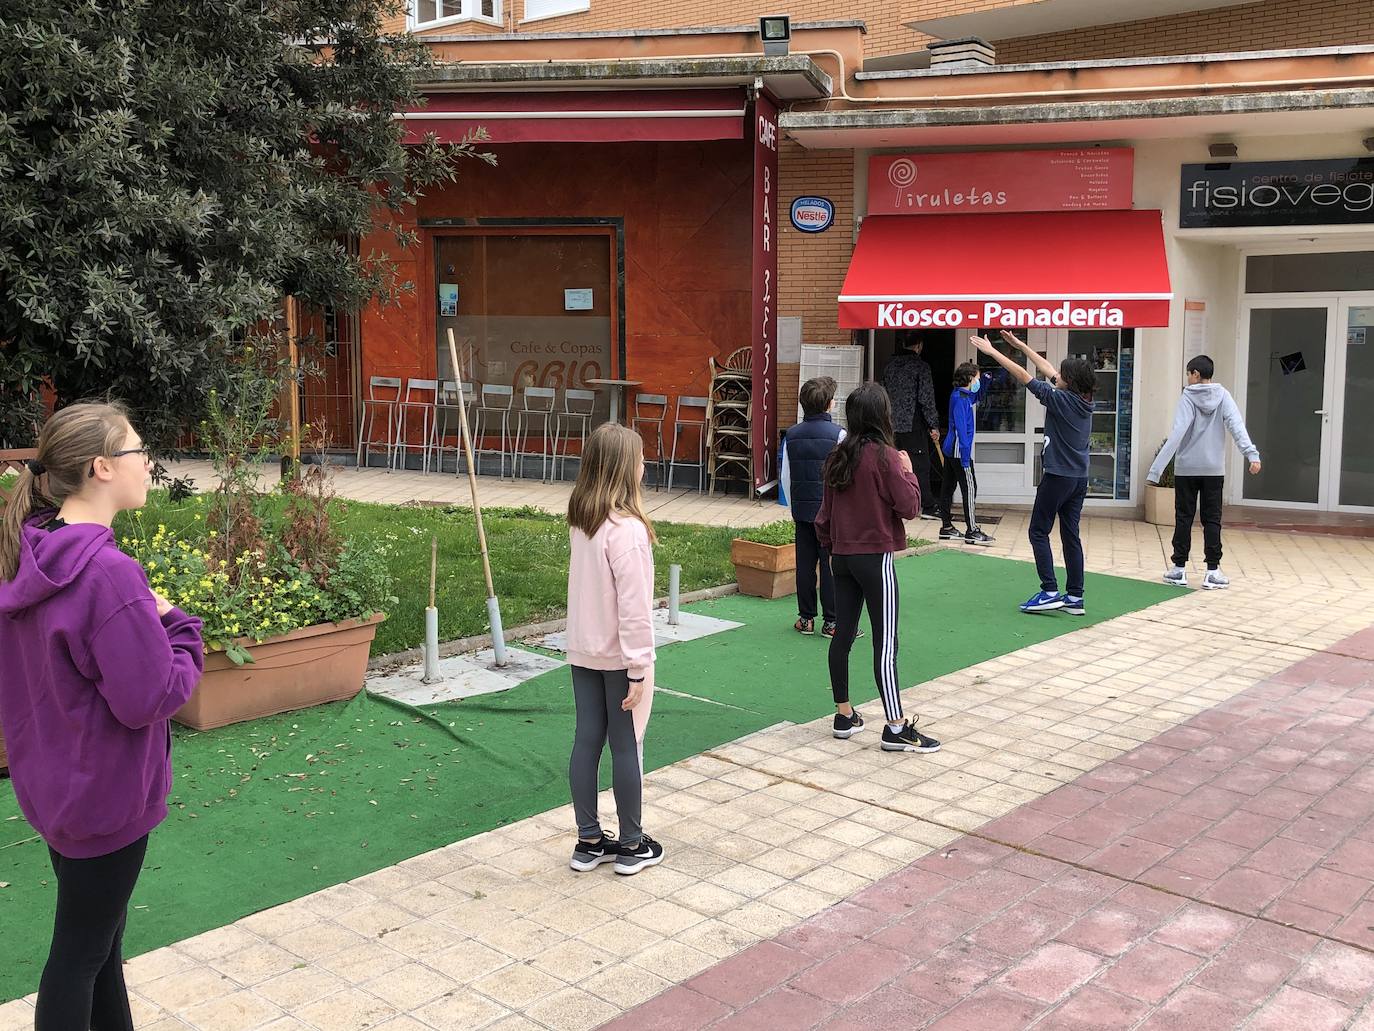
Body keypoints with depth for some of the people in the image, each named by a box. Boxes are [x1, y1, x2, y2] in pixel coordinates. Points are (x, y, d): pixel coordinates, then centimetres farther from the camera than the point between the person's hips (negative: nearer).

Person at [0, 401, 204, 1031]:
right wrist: (180, 629, -11)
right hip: (106, 791, -9)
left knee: (101, 928, 24)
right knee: (81, 952, 8)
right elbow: (149, 699, -25)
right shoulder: (109, 572, -28)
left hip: (54, 783, 9)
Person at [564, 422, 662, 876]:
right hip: (618, 656, -7)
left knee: (587, 741, 12)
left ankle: (589, 841, 23)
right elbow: (634, 606, -22)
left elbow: (591, 584, 6)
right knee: (626, 746, 6)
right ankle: (632, 845, 19)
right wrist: (638, 669, -17)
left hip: (583, 652, 7)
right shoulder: (627, 528, -22)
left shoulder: (580, 521, 2)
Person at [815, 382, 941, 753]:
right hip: (875, 557, -7)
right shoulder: (885, 456, -14)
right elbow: (909, 507, -13)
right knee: (886, 642, -4)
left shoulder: (838, 456, 6)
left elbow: (825, 512, 11)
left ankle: (844, 715, 21)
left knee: (843, 635, 12)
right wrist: (908, 471, 0)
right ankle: (896, 728, -2)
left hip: (842, 556, 7)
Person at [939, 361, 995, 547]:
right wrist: (965, 455, -24)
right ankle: (972, 531, -9)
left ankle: (946, 527, 17)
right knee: (970, 488, -8)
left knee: (948, 487, 11)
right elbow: (961, 427, -21)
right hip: (959, 450, -10)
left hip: (951, 450, 10)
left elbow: (978, 397, 35)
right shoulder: (960, 398, -16)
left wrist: (985, 380, 17)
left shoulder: (965, 395, 13)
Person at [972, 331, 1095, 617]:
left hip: (1058, 476, -7)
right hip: (1079, 478, 7)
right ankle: (1075, 596, 9)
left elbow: (1023, 376, -12)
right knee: (1070, 535, 9)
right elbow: (1049, 371, 15)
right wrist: (1021, 345, 21)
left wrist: (992, 351, -5)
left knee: (1039, 532, 1)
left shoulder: (1061, 399, -15)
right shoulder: (1083, 401, 6)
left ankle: (1049, 592, -5)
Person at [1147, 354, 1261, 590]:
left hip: (1186, 469, -2)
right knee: (1212, 520, 7)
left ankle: (1179, 569, 10)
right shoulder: (1223, 396, 1)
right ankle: (1213, 572, 4)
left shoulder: (1188, 399, -6)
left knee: (1184, 519, 7)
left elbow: (1176, 436, -14)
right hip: (1214, 470, 2)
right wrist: (1251, 454, -20)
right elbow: (1237, 426, -13)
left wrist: (1155, 470, -16)